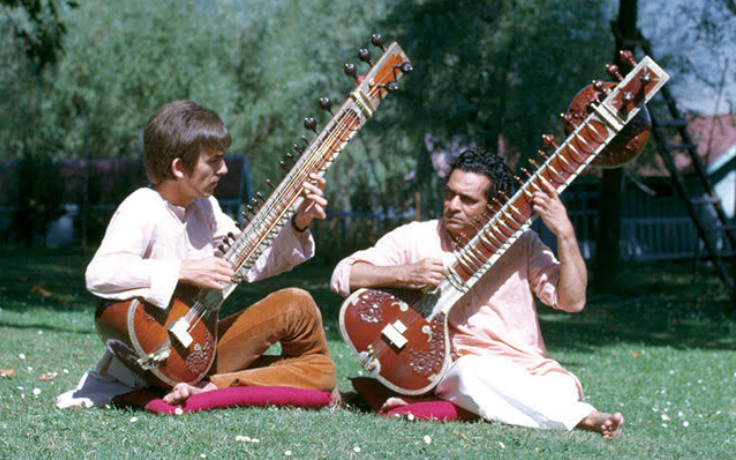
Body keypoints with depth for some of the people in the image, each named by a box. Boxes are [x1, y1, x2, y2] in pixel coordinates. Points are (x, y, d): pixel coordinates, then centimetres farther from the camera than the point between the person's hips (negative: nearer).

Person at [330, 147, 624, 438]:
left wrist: (564, 233, -9)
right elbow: (342, 276, 0)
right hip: (455, 369, -1)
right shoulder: (415, 238, 6)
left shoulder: (521, 242, 10)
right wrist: (406, 273, -14)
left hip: (530, 371, 1)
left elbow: (572, 301, 0)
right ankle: (581, 417, -38)